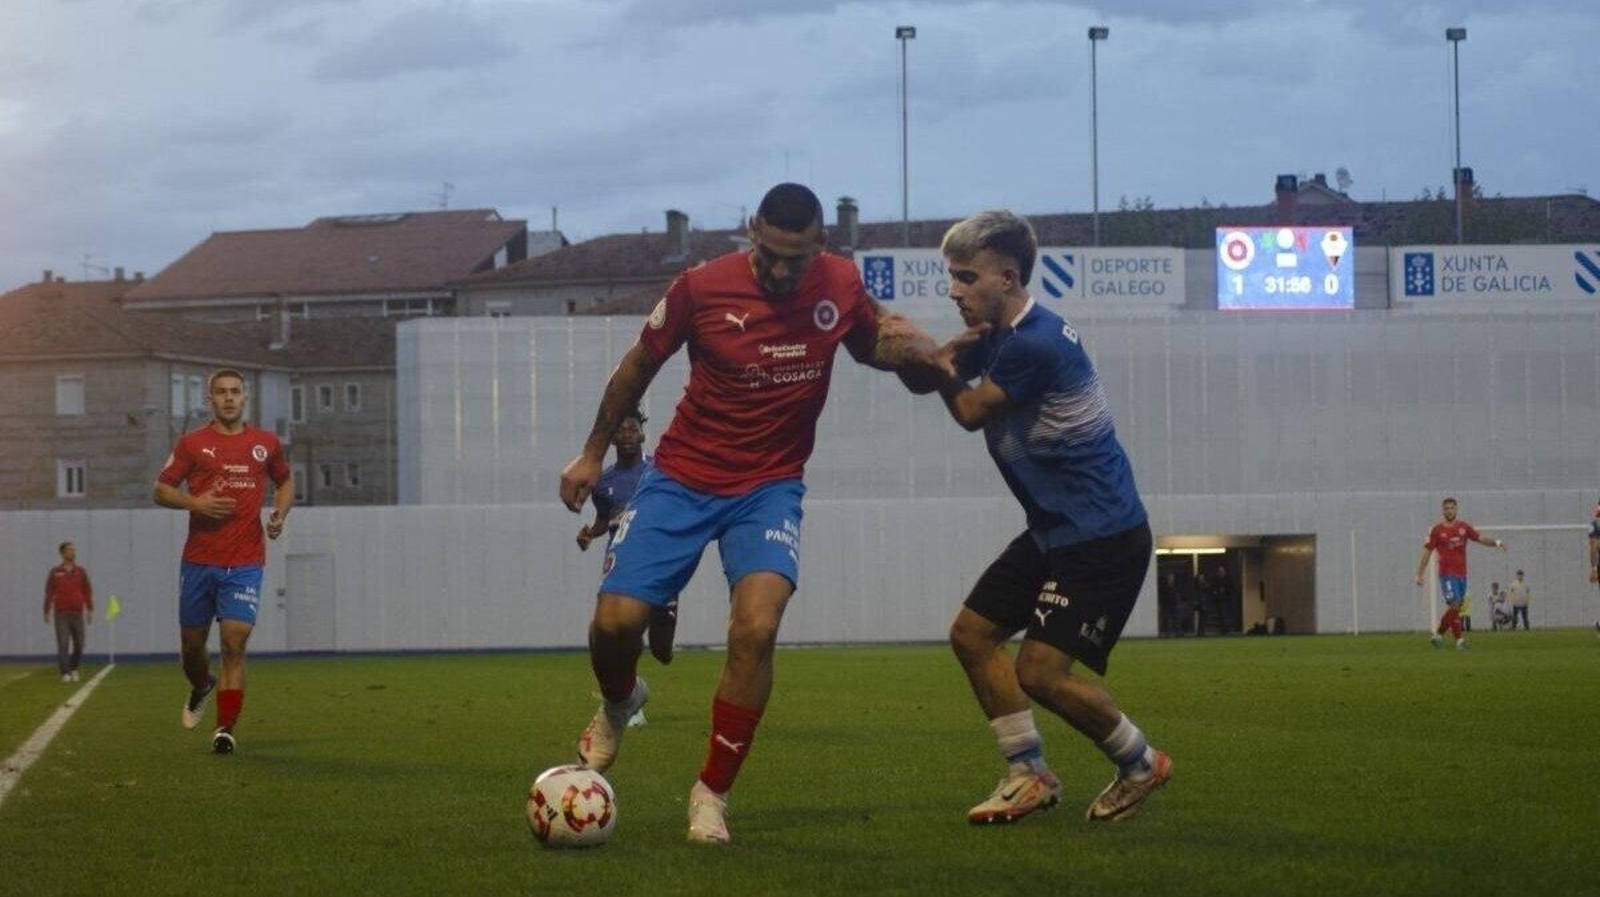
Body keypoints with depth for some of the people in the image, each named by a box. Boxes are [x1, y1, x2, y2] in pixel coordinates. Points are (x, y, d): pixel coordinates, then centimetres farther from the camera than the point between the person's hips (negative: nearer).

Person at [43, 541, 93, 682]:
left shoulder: (81, 572, 7)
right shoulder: (55, 572, 3)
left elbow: (88, 592, 7)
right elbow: (49, 593, 4)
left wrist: (90, 610, 1)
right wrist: (46, 612, 2)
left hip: (77, 614, 2)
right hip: (61, 614, -2)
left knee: (79, 644, 3)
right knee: (63, 644, -6)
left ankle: (74, 668, 23)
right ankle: (65, 673, -3)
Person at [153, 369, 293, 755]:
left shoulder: (266, 443, 8)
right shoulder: (192, 443, 3)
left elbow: (285, 482, 24)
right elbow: (161, 490, 6)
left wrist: (280, 513, 4)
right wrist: (194, 503, -13)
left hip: (245, 563, 0)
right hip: (199, 560, 1)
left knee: (235, 642, -12)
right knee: (192, 640, 10)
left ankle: (226, 729, -8)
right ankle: (201, 687, 43)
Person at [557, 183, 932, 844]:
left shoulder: (841, 285, -8)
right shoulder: (701, 288, -14)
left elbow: (870, 343, 15)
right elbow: (638, 366, 3)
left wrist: (909, 346, -10)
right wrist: (593, 453, 11)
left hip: (770, 487, 0)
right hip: (682, 479, 0)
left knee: (756, 627, -22)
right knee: (616, 620, -9)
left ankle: (712, 794, -5)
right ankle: (619, 703, 31)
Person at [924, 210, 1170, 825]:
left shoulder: (1034, 345, -23)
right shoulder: (998, 334, 8)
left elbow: (970, 413, -12)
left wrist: (939, 363, 4)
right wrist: (946, 355, -10)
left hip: (1103, 536, -10)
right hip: (1056, 530, 10)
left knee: (1041, 670, -13)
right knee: (972, 633, 8)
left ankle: (1140, 764, 10)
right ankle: (1029, 774, 16)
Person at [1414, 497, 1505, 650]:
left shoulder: (1464, 527, 8)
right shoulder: (1437, 530, -2)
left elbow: (1480, 539, 9)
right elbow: (1427, 552, 0)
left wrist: (1496, 542, -12)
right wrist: (1419, 574, -3)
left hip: (1461, 574, 5)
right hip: (1447, 574, -5)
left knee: (1455, 608, 8)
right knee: (1454, 605, -16)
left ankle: (1438, 635, 23)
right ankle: (1459, 639, -11)